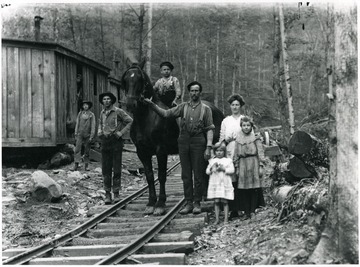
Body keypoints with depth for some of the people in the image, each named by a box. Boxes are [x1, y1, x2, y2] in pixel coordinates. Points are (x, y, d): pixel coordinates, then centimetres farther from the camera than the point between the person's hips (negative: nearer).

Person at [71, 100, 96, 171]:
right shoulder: (80, 114, 8)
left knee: (87, 151, 4)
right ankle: (76, 165, -10)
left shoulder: (91, 115, 1)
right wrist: (76, 133, 5)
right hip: (80, 134, 1)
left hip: (88, 135, -1)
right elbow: (77, 124, 11)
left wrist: (91, 136, -9)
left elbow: (93, 126, -3)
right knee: (77, 149, -7)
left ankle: (86, 165, 11)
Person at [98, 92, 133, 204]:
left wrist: (122, 132, -10)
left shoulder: (118, 111, -5)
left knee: (117, 169, -1)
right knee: (106, 169, 3)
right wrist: (99, 131, 13)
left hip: (116, 141, -4)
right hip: (105, 142, 4)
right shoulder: (102, 113, 12)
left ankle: (116, 193, 6)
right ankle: (107, 193, 8)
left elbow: (130, 121, -4)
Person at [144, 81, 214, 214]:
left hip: (198, 143, -3)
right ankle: (188, 203, 13)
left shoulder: (206, 109, 2)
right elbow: (166, 113, 3)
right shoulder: (183, 107, 10)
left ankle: (197, 203, 10)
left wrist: (208, 147, -12)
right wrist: (152, 104, -9)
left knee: (198, 175, 1)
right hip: (183, 142, 3)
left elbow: (210, 129, -2)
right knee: (186, 175, 6)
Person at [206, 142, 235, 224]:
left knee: (224, 201, -3)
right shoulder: (212, 161, 13)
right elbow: (207, 171, 10)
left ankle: (226, 219, 2)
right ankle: (217, 219, 6)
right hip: (214, 184, 2)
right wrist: (211, 168, -10)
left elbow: (232, 170, -5)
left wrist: (223, 169, -16)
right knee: (216, 202, 0)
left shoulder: (228, 160, 5)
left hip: (225, 184, -2)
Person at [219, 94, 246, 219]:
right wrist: (226, 140, -3)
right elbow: (221, 138, 17)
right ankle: (233, 210, -4)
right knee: (231, 182, -7)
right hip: (229, 154, 1)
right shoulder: (225, 121, 17)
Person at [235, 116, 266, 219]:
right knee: (243, 189, 0)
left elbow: (260, 152, 1)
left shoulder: (255, 138, 3)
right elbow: (236, 154, 14)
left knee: (254, 189, -5)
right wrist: (237, 167, 10)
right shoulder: (238, 139, 11)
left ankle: (253, 211, 1)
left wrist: (261, 165, -5)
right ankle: (246, 212, 5)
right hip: (243, 164, 3)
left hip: (254, 164, -3)